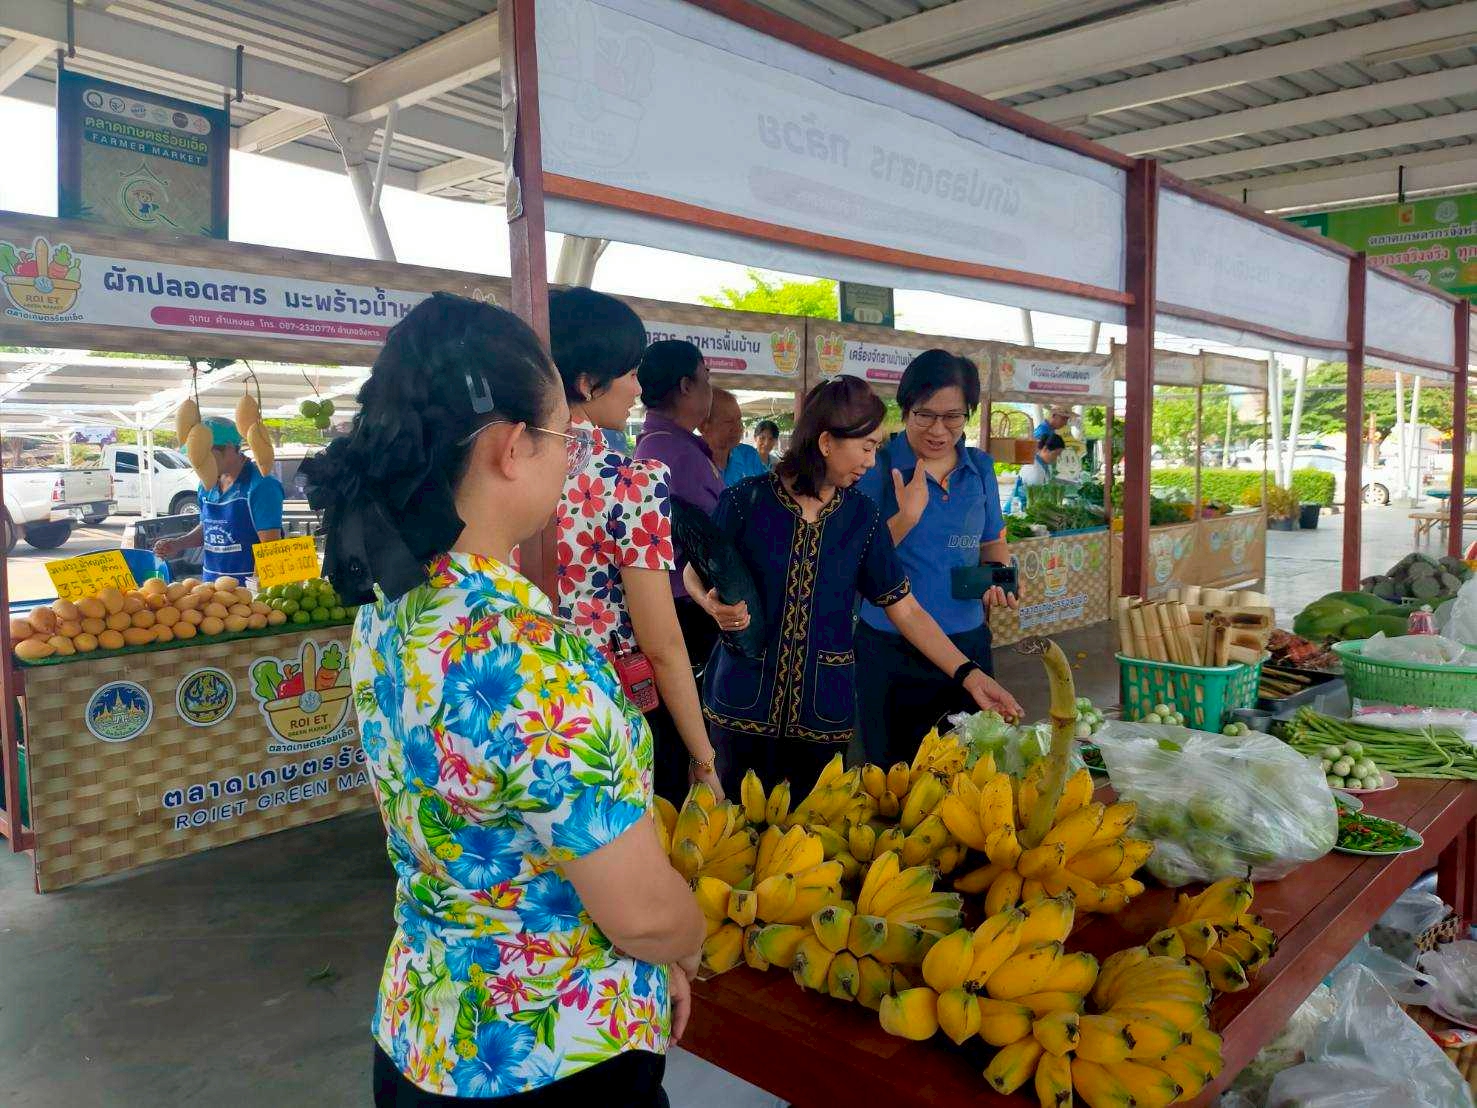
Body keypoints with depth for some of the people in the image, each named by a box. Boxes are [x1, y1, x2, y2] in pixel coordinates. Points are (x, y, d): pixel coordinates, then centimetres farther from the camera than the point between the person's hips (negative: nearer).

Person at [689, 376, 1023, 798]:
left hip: (823, 711, 2)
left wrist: (968, 674, -6)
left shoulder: (863, 518, -1)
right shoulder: (747, 501, -9)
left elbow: (906, 610, 1)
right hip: (745, 703, -2)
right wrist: (713, 604, -19)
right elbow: (696, 572, 3)